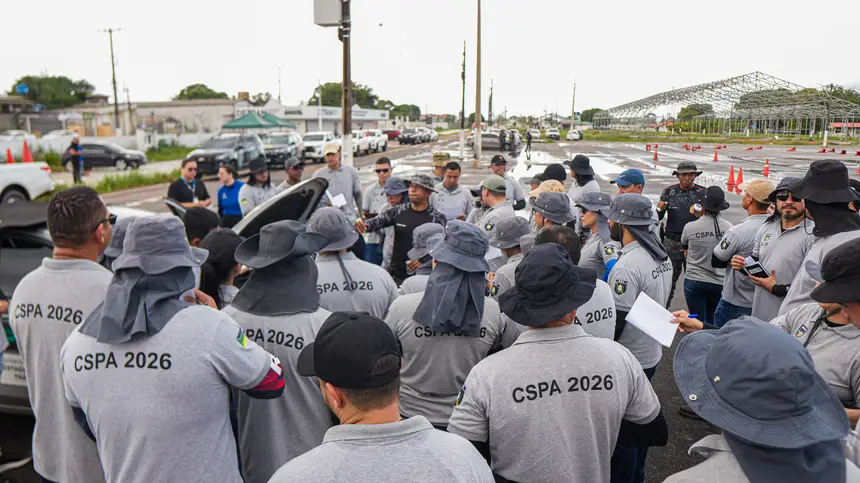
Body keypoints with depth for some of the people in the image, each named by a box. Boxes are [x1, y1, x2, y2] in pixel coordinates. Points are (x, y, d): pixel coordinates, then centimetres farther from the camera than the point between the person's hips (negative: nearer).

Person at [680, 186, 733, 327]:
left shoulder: (690, 227, -15)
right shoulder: (728, 227, -9)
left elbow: (684, 247, 6)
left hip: (694, 281, -2)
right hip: (719, 282, 2)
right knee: (712, 322, 19)